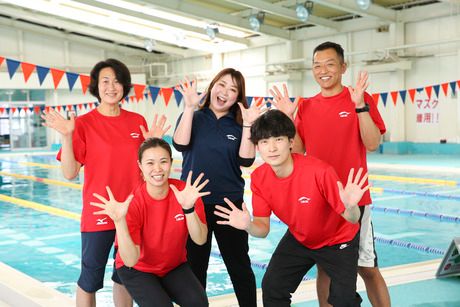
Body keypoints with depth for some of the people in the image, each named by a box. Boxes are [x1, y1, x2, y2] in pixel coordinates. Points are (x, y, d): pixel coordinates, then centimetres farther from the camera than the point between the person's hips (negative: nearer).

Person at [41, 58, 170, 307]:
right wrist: (67, 137, -22)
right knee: (90, 278, 5)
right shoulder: (84, 124, -6)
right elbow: (70, 174, -11)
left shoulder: (137, 122, 4)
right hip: (98, 214, -3)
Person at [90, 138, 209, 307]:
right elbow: (131, 261, -28)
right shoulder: (133, 204, -23)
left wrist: (188, 208, -37)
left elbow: (200, 240, -21)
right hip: (137, 270, -2)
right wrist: (119, 221, -41)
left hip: (175, 266, 2)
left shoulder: (186, 192, -16)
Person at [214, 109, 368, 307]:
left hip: (338, 240, -4)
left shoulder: (320, 172, -34)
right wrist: (248, 226, -36)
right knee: (272, 288, -1)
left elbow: (352, 219, -27)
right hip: (299, 239, 4)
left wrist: (350, 206, -50)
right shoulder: (259, 178, -19)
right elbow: (263, 229, -14)